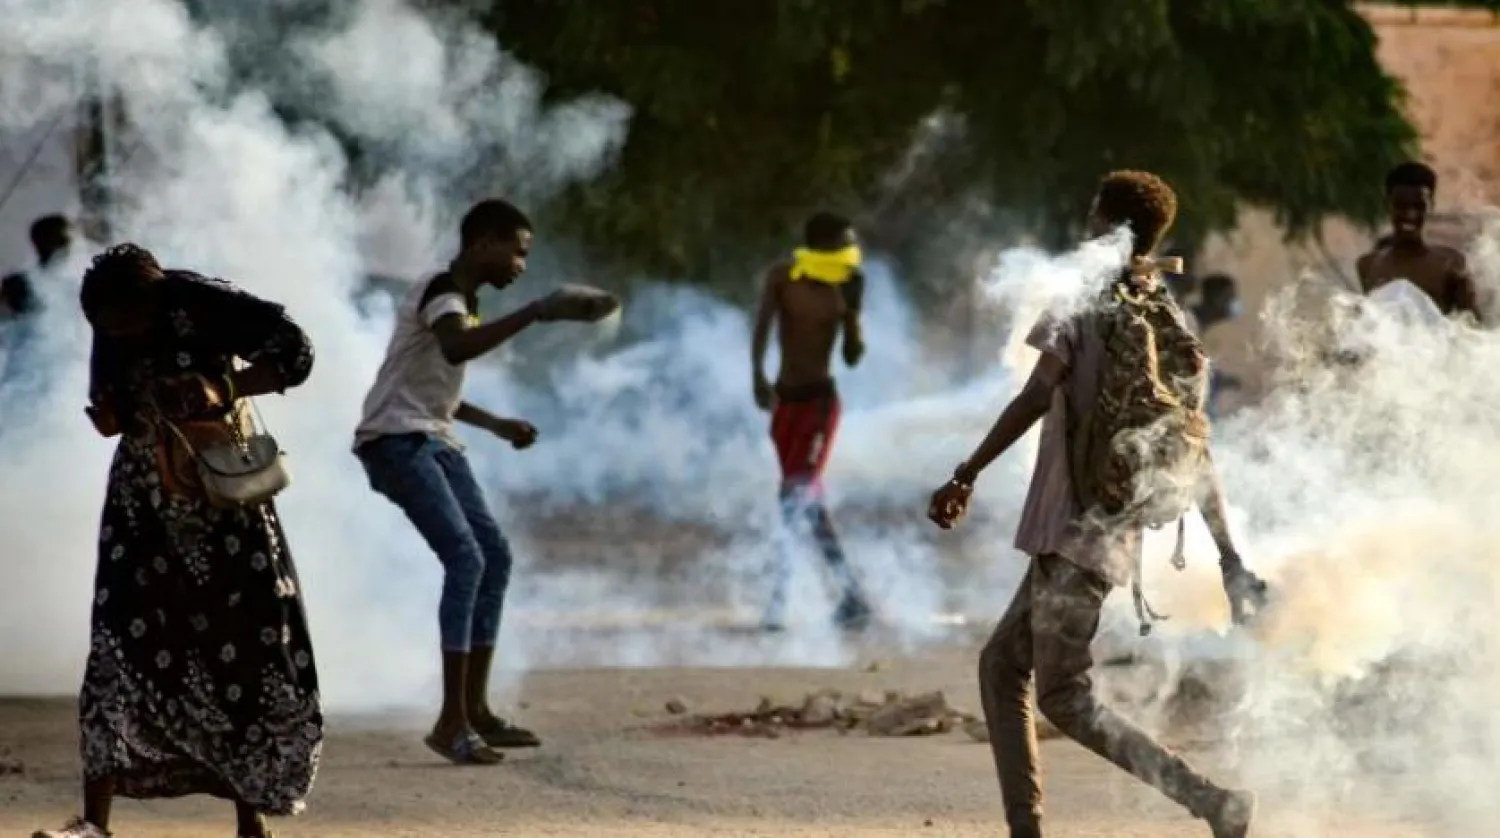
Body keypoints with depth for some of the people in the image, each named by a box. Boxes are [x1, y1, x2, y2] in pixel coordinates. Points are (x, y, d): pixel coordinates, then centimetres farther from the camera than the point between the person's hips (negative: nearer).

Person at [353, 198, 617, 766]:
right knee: (465, 558, -19)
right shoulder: (441, 293, -13)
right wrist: (535, 313, -41)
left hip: (435, 441, 10)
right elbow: (456, 348, -38)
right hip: (396, 440, -10)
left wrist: (496, 425, 22)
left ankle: (474, 709, 11)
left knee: (494, 555, 7)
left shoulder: (463, 300, 18)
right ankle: (451, 722, -20)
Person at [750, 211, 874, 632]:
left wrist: (853, 308, -11)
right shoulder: (782, 277, -3)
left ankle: (778, 602, -18)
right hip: (784, 397, 3)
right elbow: (761, 329, -14)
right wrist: (758, 378, -28)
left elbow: (853, 356, 2)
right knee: (808, 501, 8)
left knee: (796, 497, -14)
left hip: (819, 398, -3)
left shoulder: (842, 290, -1)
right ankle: (852, 597, 19)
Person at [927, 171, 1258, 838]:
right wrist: (1230, 558, 11)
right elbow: (1197, 454, 10)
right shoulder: (1171, 324, 11)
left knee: (1064, 697, -5)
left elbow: (1037, 396, -19)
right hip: (1118, 530, 8)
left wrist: (965, 476, -15)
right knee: (1001, 663, 18)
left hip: (1074, 529, -8)